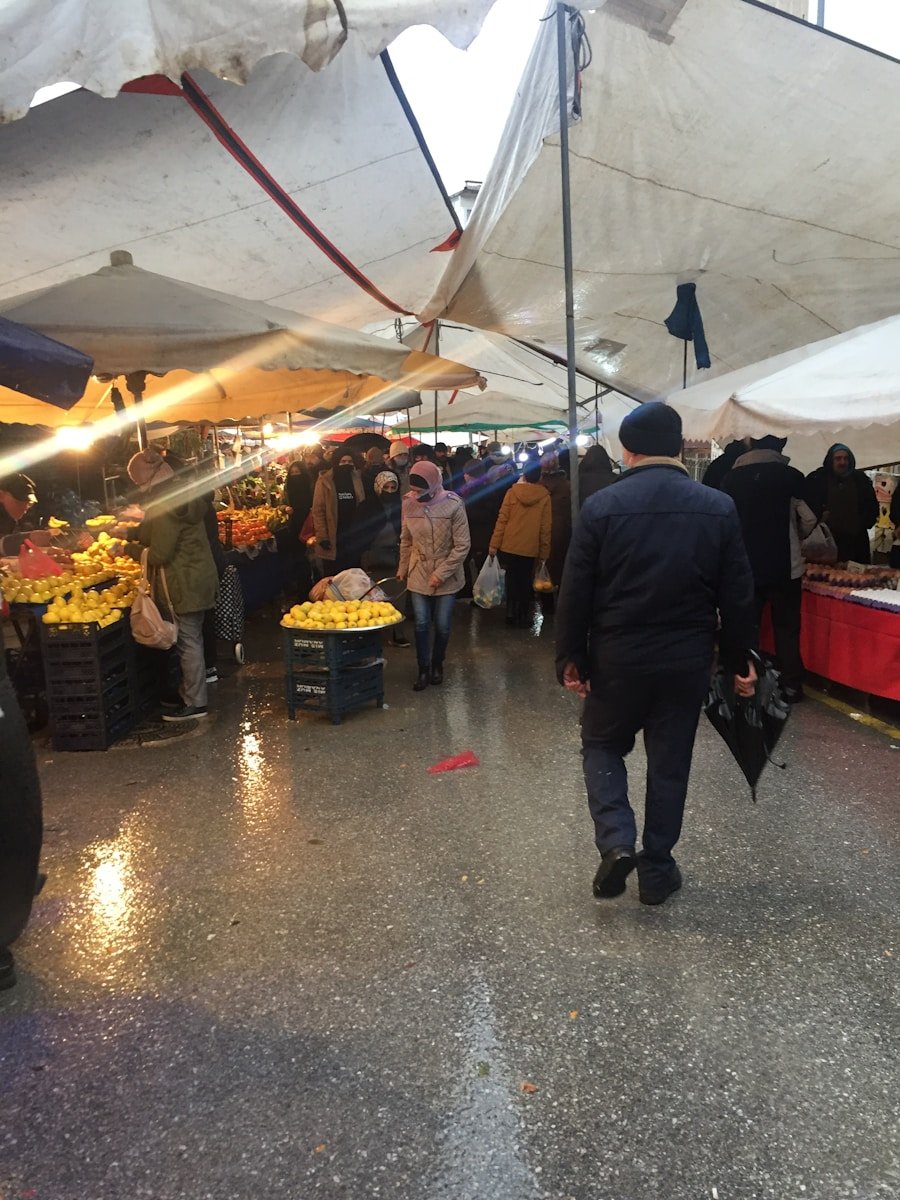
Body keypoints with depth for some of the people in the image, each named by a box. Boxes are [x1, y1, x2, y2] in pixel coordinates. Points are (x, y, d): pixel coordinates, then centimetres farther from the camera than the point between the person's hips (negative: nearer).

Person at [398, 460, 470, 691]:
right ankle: (423, 670, 19)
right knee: (421, 624, 3)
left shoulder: (453, 505, -17)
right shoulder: (409, 503, -7)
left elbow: (462, 546, -14)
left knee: (442, 626, 8)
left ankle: (437, 664, 31)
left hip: (447, 577, -2)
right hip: (419, 575, 2)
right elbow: (406, 540, 7)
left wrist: (441, 573, -16)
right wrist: (403, 569, 12)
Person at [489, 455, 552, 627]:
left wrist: (494, 544, -1)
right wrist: (544, 552, 4)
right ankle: (523, 617, 17)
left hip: (509, 546, 0)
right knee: (525, 581, 13)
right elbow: (546, 527, -4)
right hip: (530, 548, 0)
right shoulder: (544, 496, -6)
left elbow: (502, 519, -6)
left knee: (512, 579, 15)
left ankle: (511, 613, 19)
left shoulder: (512, 492, -6)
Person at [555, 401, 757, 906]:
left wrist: (570, 657, 3)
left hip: (618, 657, -1)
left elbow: (575, 592, -8)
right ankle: (657, 869, 24)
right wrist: (740, 660, 10)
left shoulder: (602, 506, -10)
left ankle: (616, 842, 3)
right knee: (670, 761, 14)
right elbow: (738, 595, 0)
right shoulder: (719, 508, -4)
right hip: (688, 660, 2)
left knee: (603, 744, 20)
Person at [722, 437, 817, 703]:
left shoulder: (731, 477, 0)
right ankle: (791, 686, 13)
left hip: (744, 565, 2)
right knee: (786, 628, 9)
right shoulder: (792, 476, -6)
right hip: (784, 565, -2)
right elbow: (809, 520, -4)